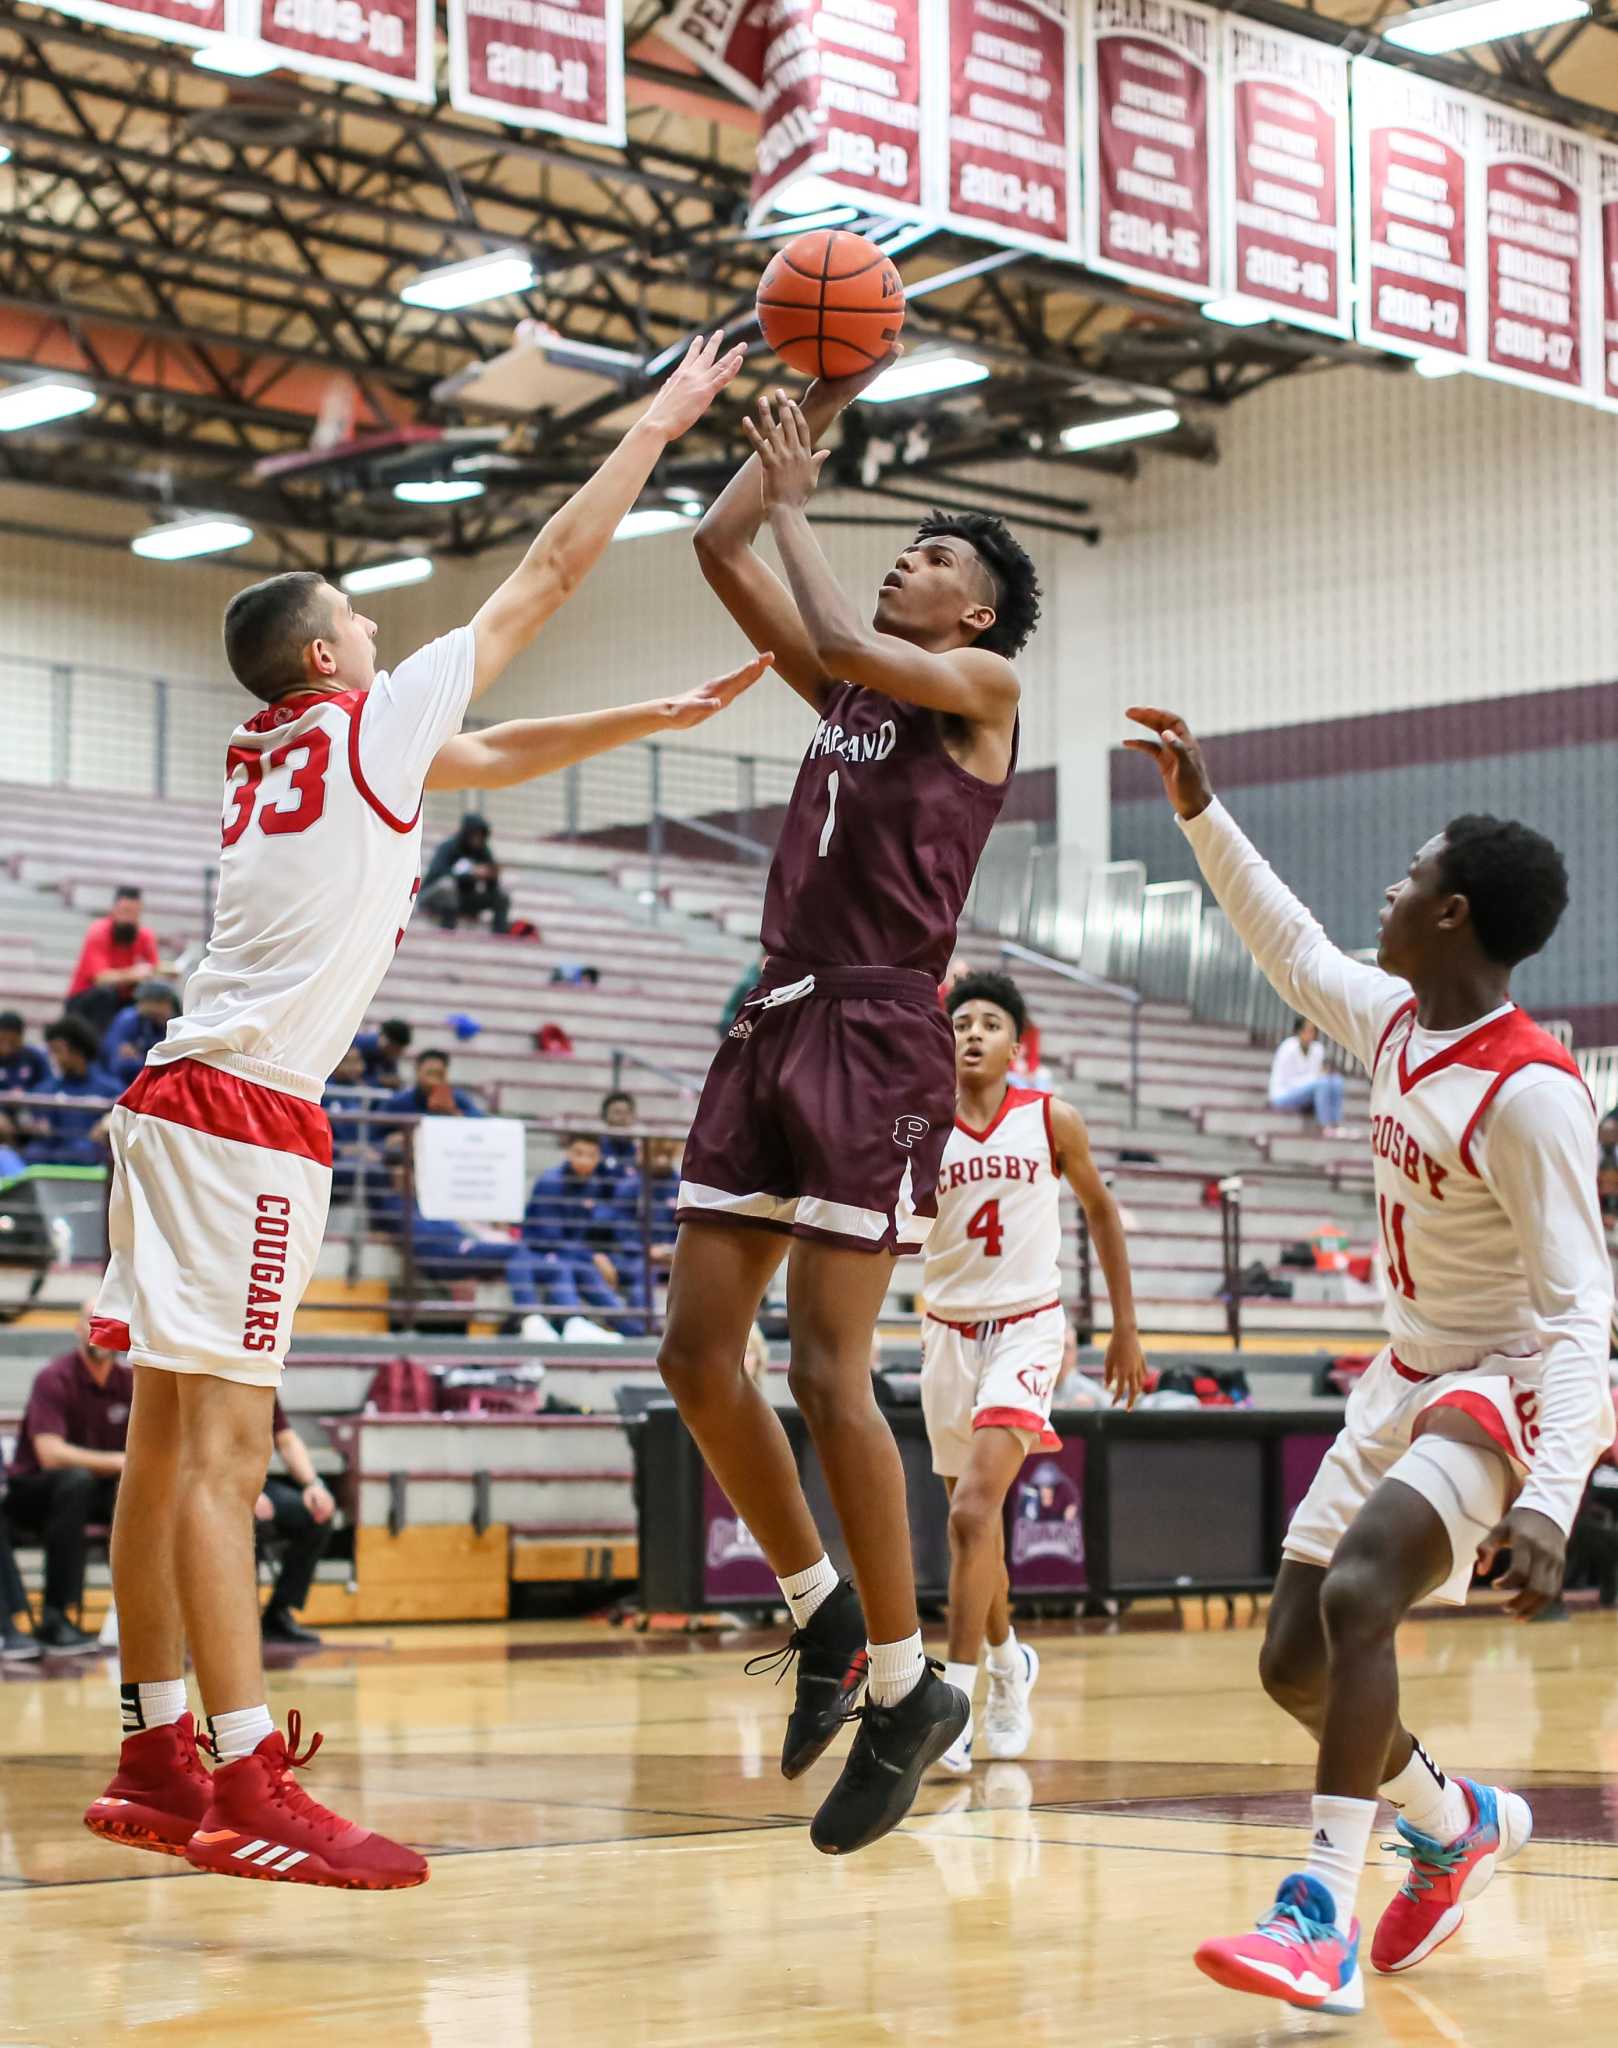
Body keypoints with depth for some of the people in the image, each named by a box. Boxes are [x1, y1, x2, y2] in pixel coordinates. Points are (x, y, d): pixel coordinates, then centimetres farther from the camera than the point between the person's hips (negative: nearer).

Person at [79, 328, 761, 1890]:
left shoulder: (272, 750, 21)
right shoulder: (368, 722, -2)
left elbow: (496, 757, 34)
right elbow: (549, 572, 4)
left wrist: (657, 718, 33)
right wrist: (660, 421, 14)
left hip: (181, 1101, 9)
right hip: (246, 1115, -9)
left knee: (168, 1440, 8)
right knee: (221, 1447, -13)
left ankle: (158, 1759, 13)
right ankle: (249, 1789, -16)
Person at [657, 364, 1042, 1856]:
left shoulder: (983, 686, 2)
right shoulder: (846, 689, 21)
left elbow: (842, 638, -15)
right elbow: (721, 552, 20)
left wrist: (795, 498, -1)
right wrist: (812, 411, 17)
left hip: (879, 1036, -8)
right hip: (777, 1021, 8)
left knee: (828, 1372, -13)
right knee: (697, 1356, 2)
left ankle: (906, 1686, -1)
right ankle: (826, 1614, 18)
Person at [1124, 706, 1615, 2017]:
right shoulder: (1396, 1022, -1)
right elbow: (1294, 951, 22)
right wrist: (1202, 815, 19)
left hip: (1507, 1388, -8)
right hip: (1409, 1376, 9)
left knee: (1356, 1592, -31)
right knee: (1294, 1663, 6)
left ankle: (1322, 1919, -30)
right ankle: (1460, 1822, 31)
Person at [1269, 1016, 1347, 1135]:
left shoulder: (1318, 1048, 1)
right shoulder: (1289, 1048, -18)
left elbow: (1316, 1075, 9)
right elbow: (1283, 1081, -18)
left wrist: (1323, 1073, -16)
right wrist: (1315, 1077, -22)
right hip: (1284, 1096, -7)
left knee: (1337, 1080, -15)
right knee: (1323, 1082, -29)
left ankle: (1338, 1124, -22)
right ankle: (1326, 1128, -31)